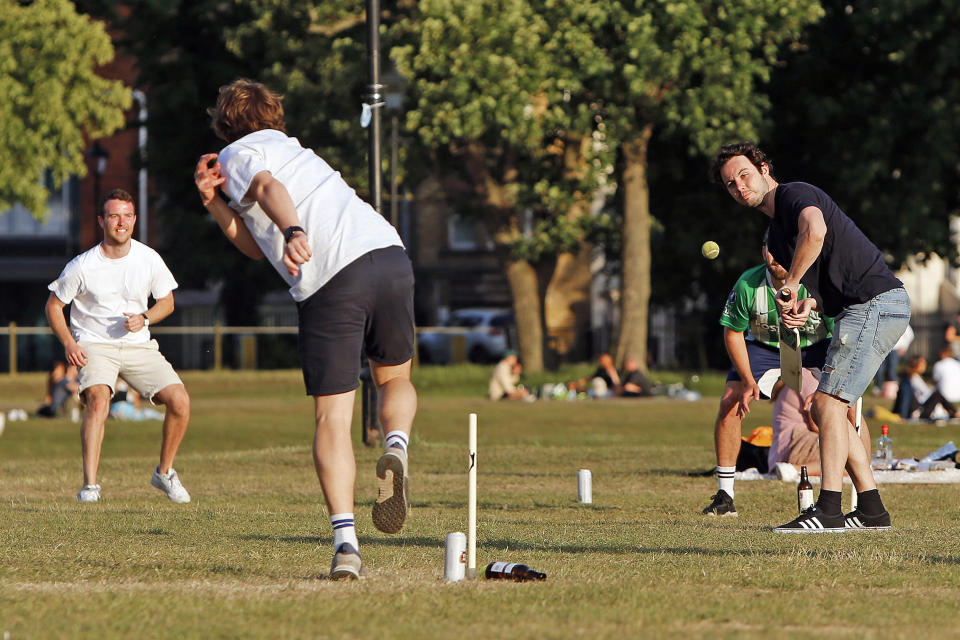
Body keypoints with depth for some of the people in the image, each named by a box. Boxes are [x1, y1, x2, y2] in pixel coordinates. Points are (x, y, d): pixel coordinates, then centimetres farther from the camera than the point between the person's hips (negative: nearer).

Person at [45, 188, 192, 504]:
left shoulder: (149, 259, -3)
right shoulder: (82, 266, -10)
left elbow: (166, 302, 11)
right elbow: (54, 305, 2)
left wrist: (144, 318, -10)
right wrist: (69, 343, -13)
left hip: (138, 346, 3)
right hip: (94, 346, -3)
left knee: (180, 401, -13)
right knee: (98, 399, -32)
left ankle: (164, 472, 10)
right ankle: (89, 486, -34)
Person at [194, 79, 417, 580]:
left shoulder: (240, 154, 11)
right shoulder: (289, 148, 34)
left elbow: (269, 188, -14)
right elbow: (256, 246, 36)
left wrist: (294, 233, -32)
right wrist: (215, 201, 26)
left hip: (332, 282, -6)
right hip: (390, 256, 6)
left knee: (332, 417, -3)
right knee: (395, 380, 26)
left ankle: (345, 542, -15)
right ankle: (396, 446, -6)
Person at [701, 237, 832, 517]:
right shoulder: (747, 285, -24)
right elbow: (733, 333, -8)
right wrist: (748, 381, -16)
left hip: (816, 347, -1)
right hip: (764, 346, 1)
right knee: (730, 402, -17)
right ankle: (724, 496, -6)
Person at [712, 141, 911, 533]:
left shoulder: (796, 194, -9)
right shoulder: (776, 235, 21)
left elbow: (815, 232, -32)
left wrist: (791, 284, -21)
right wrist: (805, 305, -4)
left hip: (875, 302, -10)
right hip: (861, 310, 10)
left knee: (828, 401, -14)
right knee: (823, 408, 12)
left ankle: (828, 510, -16)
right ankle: (870, 509, 13)